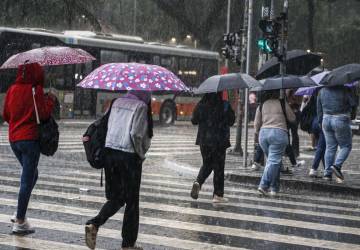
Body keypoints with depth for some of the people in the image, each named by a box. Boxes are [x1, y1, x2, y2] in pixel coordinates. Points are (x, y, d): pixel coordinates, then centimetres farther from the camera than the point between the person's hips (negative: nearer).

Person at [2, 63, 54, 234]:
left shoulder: (12, 90, 6)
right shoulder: (35, 90, -11)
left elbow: (5, 115, 12)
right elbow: (44, 114, -14)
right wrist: (50, 100, 0)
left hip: (13, 139, 7)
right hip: (30, 139, -7)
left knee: (31, 175, 23)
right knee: (27, 180, -1)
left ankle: (20, 214, 17)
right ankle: (19, 222, 0)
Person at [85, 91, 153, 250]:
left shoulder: (117, 102, 11)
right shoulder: (141, 106, -9)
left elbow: (109, 127, 11)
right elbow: (135, 133, -17)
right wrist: (141, 154, -3)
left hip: (110, 152, 6)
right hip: (129, 156, -6)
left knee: (115, 197, 16)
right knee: (132, 201, 7)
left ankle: (94, 224, -7)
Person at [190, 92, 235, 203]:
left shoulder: (201, 105, -3)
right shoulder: (224, 105, -11)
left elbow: (194, 121, 3)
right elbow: (231, 121, -5)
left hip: (204, 140, 3)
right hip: (219, 141, -3)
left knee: (206, 164, 19)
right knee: (218, 167, 6)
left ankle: (198, 182, -7)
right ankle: (218, 195, 7)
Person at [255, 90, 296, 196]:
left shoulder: (262, 105, 10)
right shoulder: (282, 103, 1)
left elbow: (256, 124, 13)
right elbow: (292, 119, 9)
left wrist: (258, 132, 33)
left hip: (263, 133, 4)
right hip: (279, 133, -4)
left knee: (273, 160, 15)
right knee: (274, 161, -6)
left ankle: (274, 188, 14)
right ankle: (263, 185, -19)